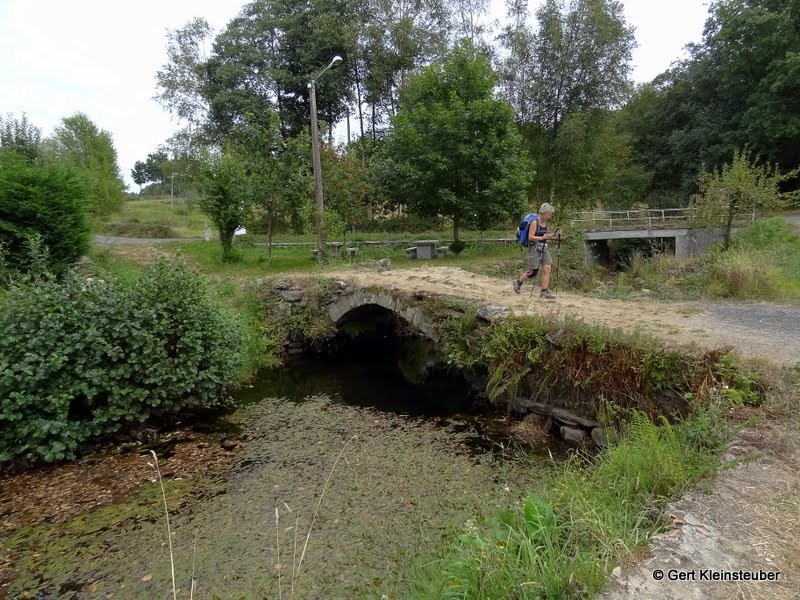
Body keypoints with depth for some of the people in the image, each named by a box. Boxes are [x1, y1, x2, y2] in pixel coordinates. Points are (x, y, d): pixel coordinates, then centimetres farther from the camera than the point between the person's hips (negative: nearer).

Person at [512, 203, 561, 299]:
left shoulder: (545, 222, 10)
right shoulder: (535, 222, -13)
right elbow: (530, 237, -17)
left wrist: (554, 235, 4)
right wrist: (542, 238, -28)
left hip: (544, 248, 7)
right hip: (534, 248, -7)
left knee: (547, 268, -5)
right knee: (533, 271, -3)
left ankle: (544, 291, 0)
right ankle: (518, 282, 21)